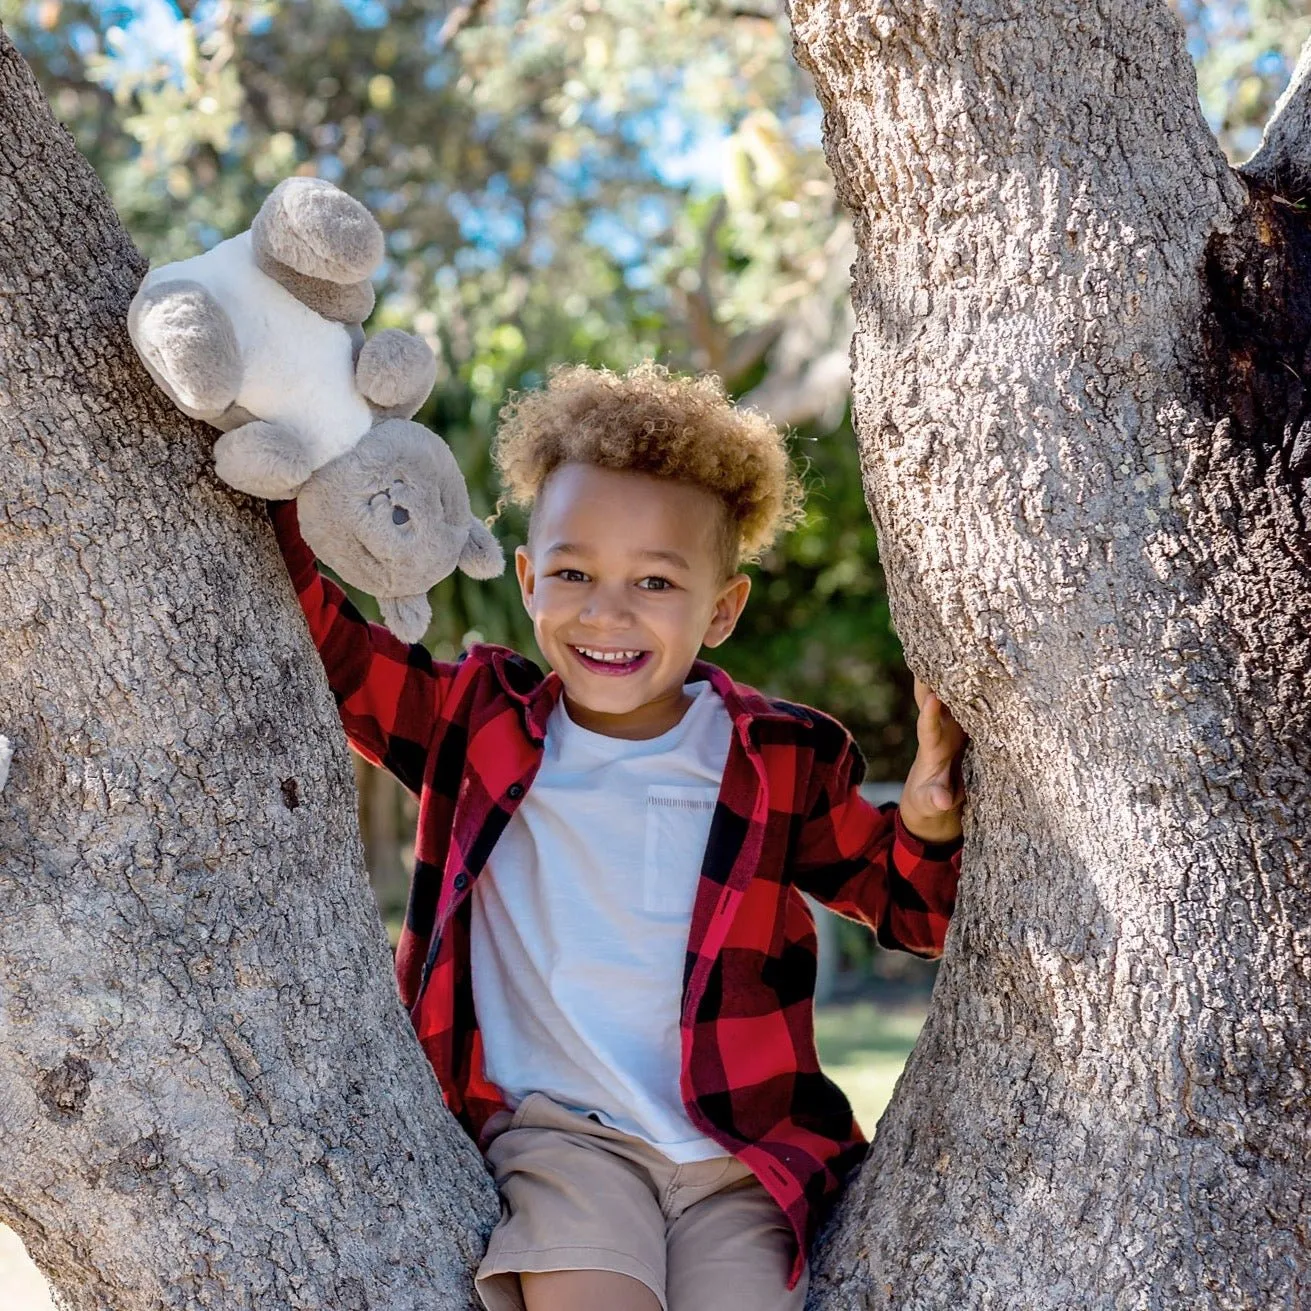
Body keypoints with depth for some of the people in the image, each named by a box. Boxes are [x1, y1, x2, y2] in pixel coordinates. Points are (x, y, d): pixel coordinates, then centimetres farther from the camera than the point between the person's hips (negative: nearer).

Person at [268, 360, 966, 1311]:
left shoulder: (782, 763, 0)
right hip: (560, 1132, -1)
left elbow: (912, 910, 9)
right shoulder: (478, 724, 2)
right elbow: (318, 642, 3)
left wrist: (928, 824, -12)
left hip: (745, 1154, 1)